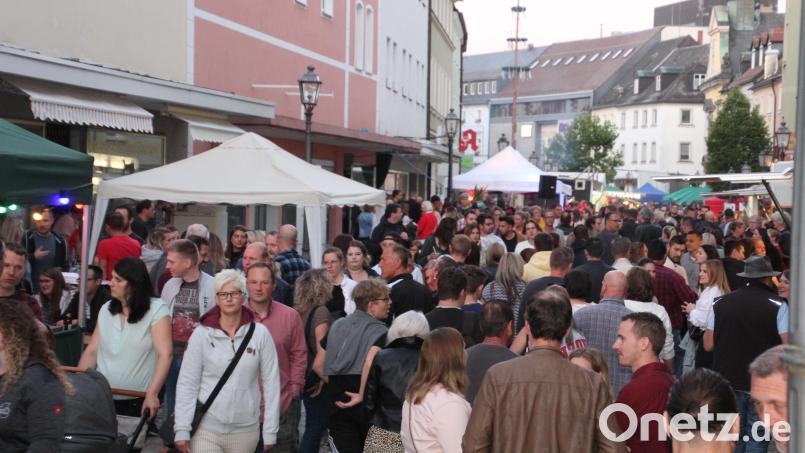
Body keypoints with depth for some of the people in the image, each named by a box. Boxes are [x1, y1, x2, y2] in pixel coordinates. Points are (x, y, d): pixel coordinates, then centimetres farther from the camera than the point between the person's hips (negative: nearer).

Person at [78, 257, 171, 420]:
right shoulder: (106, 309, 9)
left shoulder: (156, 309, -9)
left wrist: (152, 394, -23)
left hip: (137, 401, -4)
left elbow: (165, 354, -16)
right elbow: (92, 351, 9)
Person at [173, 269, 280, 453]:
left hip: (246, 431, 1)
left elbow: (271, 382, -1)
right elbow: (187, 384, -2)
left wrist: (270, 431, -2)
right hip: (205, 430, -1)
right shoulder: (201, 334, -2)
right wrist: (182, 430, -8)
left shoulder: (260, 334, -2)